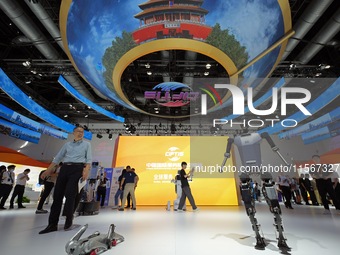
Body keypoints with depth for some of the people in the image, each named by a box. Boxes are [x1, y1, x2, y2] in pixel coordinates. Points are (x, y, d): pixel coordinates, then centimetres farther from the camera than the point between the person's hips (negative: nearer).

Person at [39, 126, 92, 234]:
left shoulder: (86, 144, 10)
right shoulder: (67, 144, 19)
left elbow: (89, 159, 0)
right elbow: (57, 158, 19)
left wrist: (86, 170, -15)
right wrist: (48, 170, 13)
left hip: (77, 169, -4)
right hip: (64, 168, 4)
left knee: (70, 194, -11)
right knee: (57, 195, 0)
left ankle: (69, 219, 11)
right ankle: (52, 224, 9)